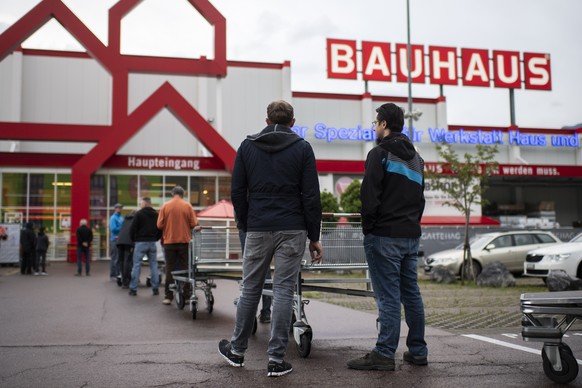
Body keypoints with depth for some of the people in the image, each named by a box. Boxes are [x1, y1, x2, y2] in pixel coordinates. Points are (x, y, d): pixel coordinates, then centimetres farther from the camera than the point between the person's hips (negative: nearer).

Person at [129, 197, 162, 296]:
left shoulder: (139, 214, -7)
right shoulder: (156, 215, 9)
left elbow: (132, 228, -8)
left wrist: (133, 239, 7)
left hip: (141, 242, -4)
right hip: (152, 243, 4)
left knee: (137, 265, 0)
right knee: (153, 264, 8)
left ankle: (133, 288, 1)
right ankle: (155, 288, 7)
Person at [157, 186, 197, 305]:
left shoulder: (165, 206, -2)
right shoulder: (187, 206, -4)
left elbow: (159, 225, -4)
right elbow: (194, 224, -5)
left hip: (169, 242, 1)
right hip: (184, 241, 0)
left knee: (170, 269, 6)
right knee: (185, 268, 7)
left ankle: (168, 296, 6)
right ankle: (186, 294, 8)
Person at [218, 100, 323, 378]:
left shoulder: (247, 146, 7)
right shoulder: (302, 148, 2)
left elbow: (237, 192, 5)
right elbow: (311, 196, -3)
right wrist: (314, 236, 2)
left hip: (257, 229, 2)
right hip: (292, 230, -2)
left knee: (250, 289, 12)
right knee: (283, 291, 1)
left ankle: (236, 350, 24)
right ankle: (276, 360, 3)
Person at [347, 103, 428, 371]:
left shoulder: (380, 153, -8)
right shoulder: (416, 158, 19)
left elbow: (369, 195, -14)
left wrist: (368, 227, -6)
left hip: (384, 235, -8)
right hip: (411, 235, 8)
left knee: (388, 296, -7)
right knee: (411, 294, 12)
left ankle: (384, 354, -3)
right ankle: (417, 351, 18)